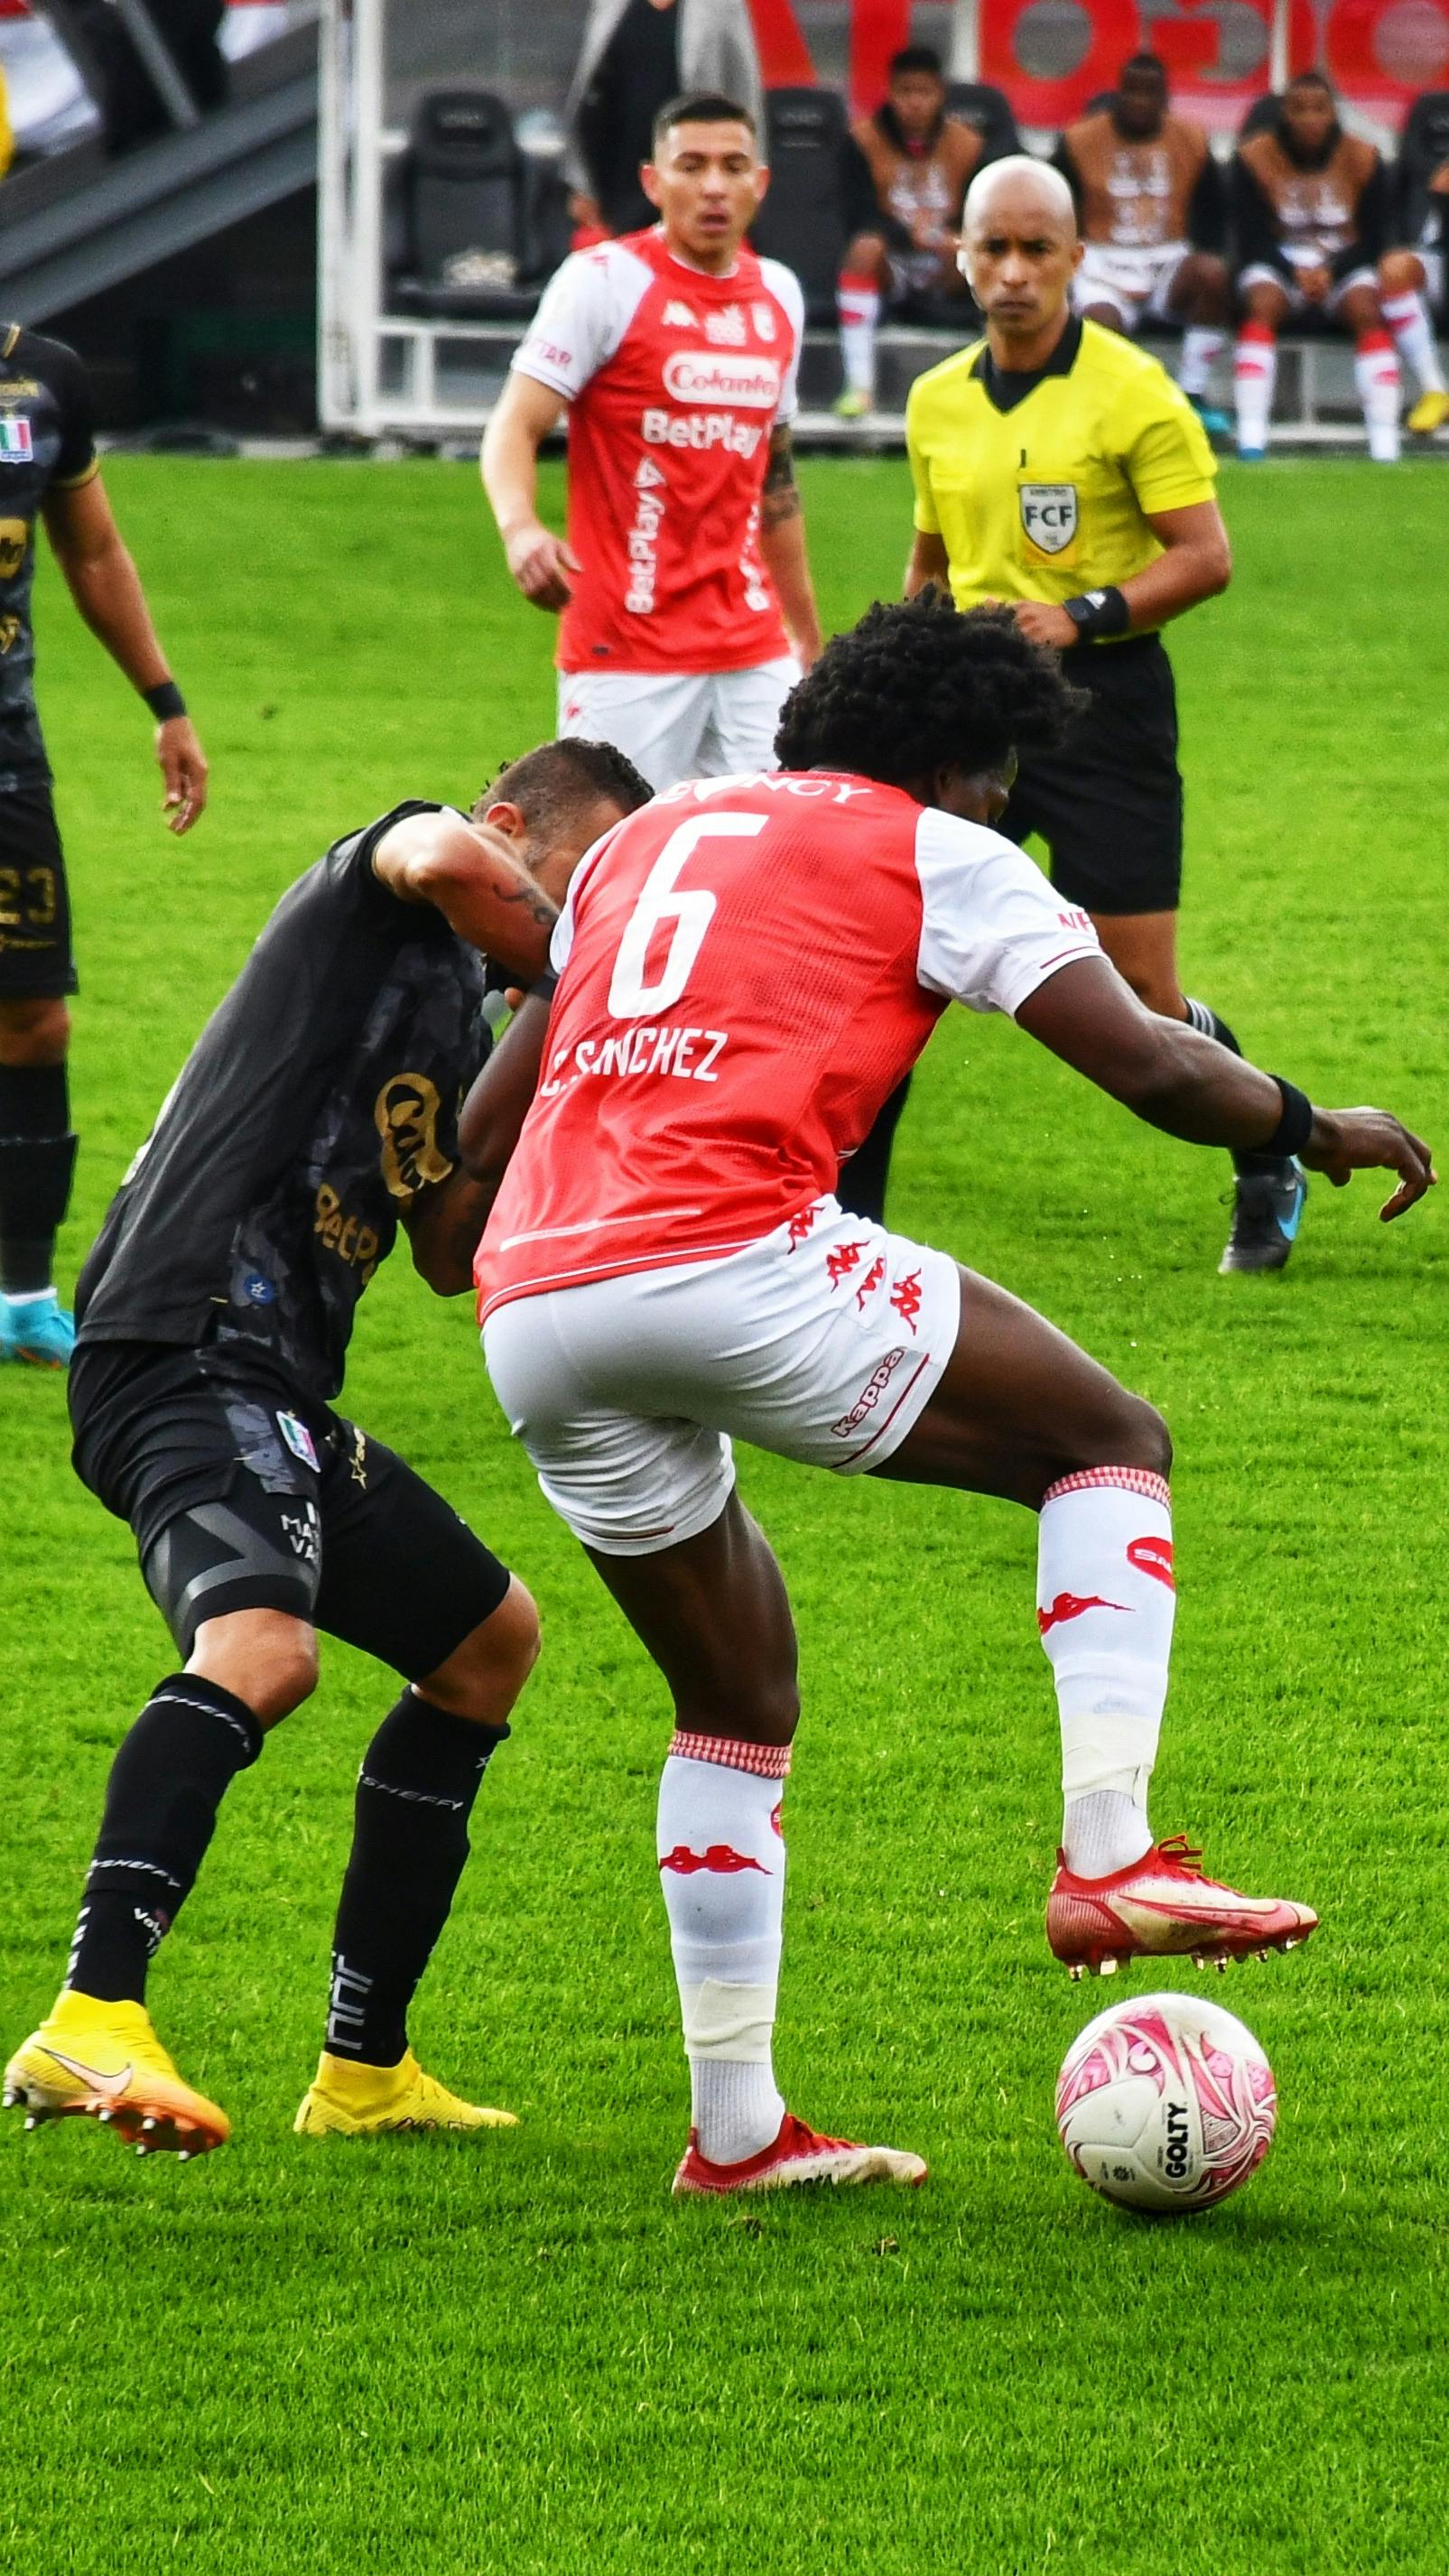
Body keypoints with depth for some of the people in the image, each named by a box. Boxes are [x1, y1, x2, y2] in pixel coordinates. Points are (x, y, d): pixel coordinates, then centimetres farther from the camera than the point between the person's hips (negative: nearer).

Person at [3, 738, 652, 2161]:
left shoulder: (457, 1009, 25)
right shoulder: (375, 886, 0)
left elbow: (452, 1257, 27)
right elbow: (443, 859, -26)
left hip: (280, 1400, 11)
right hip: (189, 1343, -11)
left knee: (488, 1640, 25)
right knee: (260, 1643, -35)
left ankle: (364, 2069, 28)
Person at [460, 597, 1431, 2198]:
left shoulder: (650, 837, 29)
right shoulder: (933, 855, 11)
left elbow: (486, 1126, 30)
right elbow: (1148, 1066, 3)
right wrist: (1314, 1129, 20)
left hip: (532, 1314, 7)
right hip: (729, 1256, -7)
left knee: (738, 1696, 23)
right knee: (1110, 1444, 10)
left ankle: (734, 2128, 19)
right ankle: (1108, 1858, -6)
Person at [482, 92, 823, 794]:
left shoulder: (779, 295, 14)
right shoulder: (604, 281, -6)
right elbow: (515, 427, -12)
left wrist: (808, 637, 24)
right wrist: (520, 529, -33)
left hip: (753, 650, 6)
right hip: (627, 652, -6)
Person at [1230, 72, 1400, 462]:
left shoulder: (1361, 159, -2)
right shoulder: (1254, 158, -5)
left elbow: (1374, 240, -2)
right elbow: (1251, 239, -6)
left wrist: (1331, 273, -19)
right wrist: (1296, 273, -23)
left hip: (1343, 264, 1)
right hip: (1278, 265, -1)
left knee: (1367, 310, -31)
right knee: (1262, 306, -33)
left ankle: (1384, 441, -37)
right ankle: (1251, 436, -40)